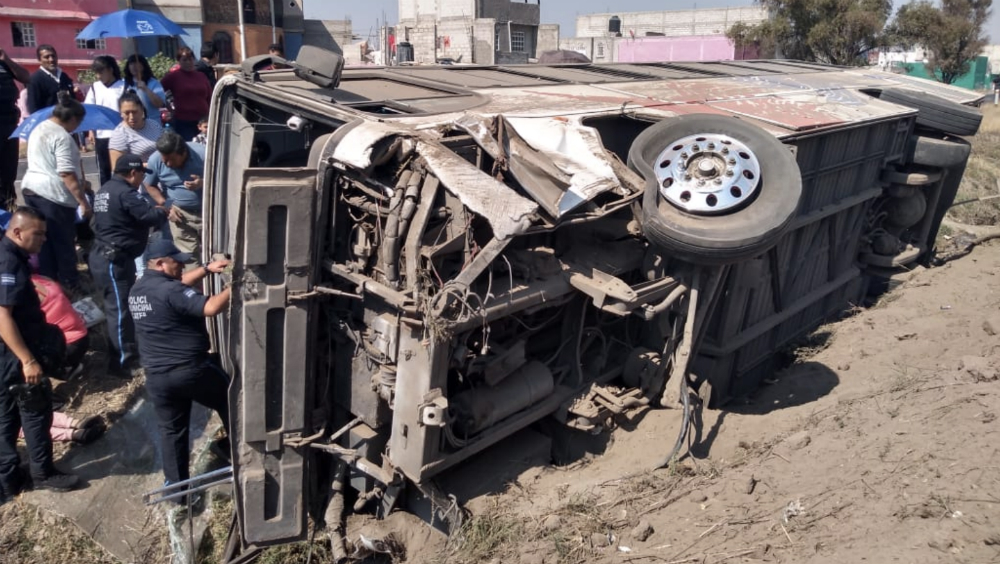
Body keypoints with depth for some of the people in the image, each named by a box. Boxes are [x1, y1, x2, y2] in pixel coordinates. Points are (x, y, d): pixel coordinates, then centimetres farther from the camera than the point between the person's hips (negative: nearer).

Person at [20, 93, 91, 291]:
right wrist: (84, 202, -22)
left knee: (44, 242, 16)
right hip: (54, 195, -9)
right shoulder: (62, 136, -17)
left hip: (30, 188, 9)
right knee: (64, 245, 4)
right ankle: (70, 287, 14)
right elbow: (67, 174, -23)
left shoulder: (38, 128, 13)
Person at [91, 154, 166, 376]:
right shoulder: (125, 193, -18)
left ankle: (128, 350, 29)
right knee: (120, 309, -5)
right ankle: (122, 362, 2)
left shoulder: (106, 190, 16)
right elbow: (150, 216, -22)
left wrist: (155, 210, 9)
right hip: (114, 260, -11)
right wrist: (164, 212, -1)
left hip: (107, 256, 11)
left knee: (119, 306, 18)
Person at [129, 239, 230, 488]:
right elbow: (210, 308, -30)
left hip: (157, 376, 7)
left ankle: (176, 485, 21)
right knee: (230, 404, 16)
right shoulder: (169, 291, -19)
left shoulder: (137, 291, 9)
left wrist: (207, 268, 16)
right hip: (192, 369, -7)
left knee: (171, 430, 15)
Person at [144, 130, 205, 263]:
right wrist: (166, 206, -9)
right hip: (180, 212, 1)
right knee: (188, 257, 1)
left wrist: (204, 183, -29)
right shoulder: (155, 160, -13)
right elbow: (150, 186, 3)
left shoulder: (203, 154, -20)